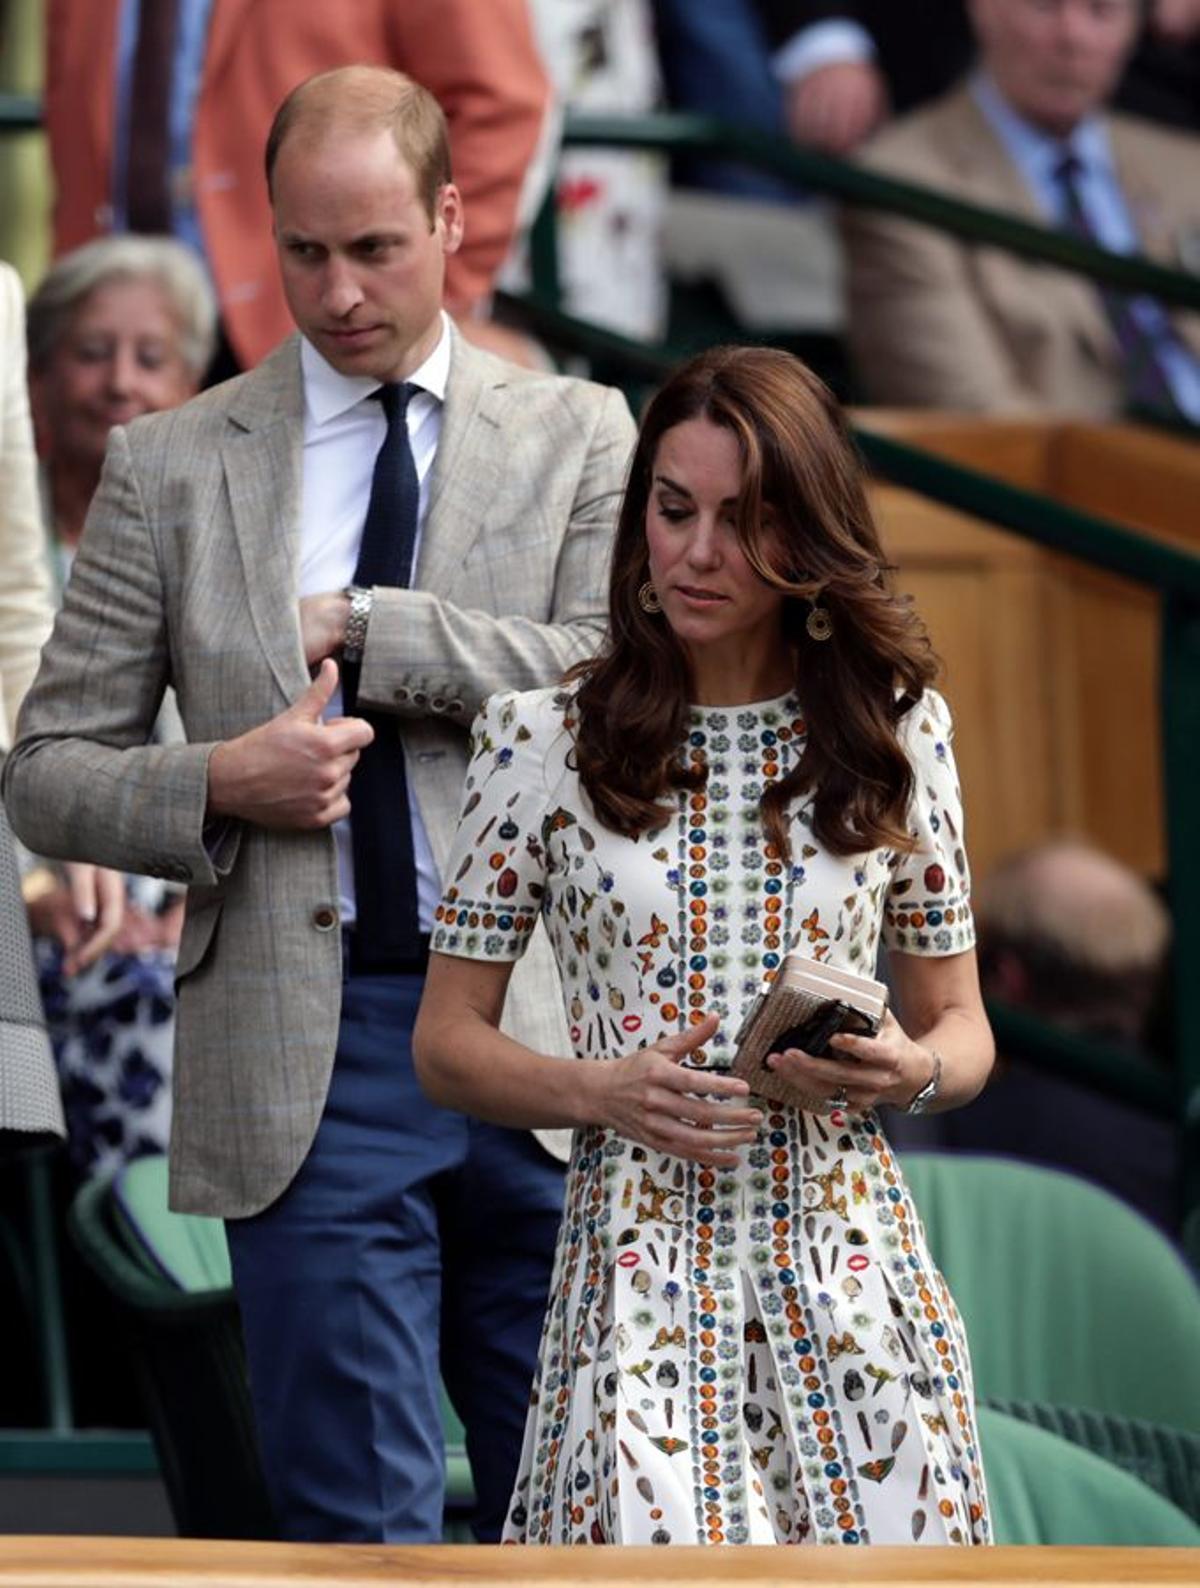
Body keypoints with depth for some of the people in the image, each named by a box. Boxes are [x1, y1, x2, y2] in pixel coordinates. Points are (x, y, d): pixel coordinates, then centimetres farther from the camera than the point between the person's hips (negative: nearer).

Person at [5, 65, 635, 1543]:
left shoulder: (574, 435, 8)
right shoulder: (169, 466, 7)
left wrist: (356, 628, -11)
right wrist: (218, 784, -11)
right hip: (309, 1056, 0)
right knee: (357, 1524, -1)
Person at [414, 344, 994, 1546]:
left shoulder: (894, 732, 6)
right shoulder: (544, 739, 1)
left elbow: (960, 1022, 14)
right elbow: (448, 1043, 5)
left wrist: (912, 1072, -9)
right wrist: (604, 1091, -13)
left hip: (848, 1267, 2)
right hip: (641, 1264, -2)